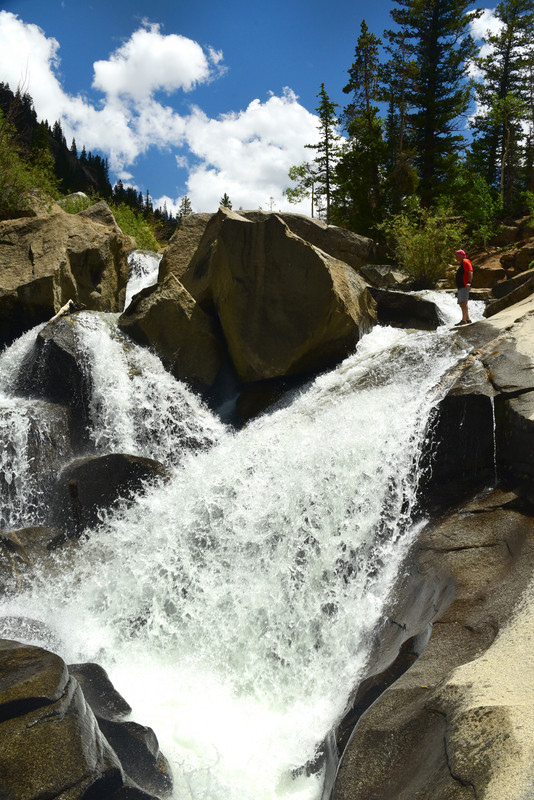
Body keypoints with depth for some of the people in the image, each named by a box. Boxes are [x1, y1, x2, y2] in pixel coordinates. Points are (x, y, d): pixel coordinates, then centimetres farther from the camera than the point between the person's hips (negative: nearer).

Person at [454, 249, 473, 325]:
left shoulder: (465, 262, -4)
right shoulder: (461, 264, 26)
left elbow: (470, 272, -17)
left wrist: (469, 282, -31)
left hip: (464, 286, -11)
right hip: (461, 287, 11)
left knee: (463, 303, -19)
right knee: (461, 304, 9)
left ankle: (463, 320, -26)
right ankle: (468, 319, 13)